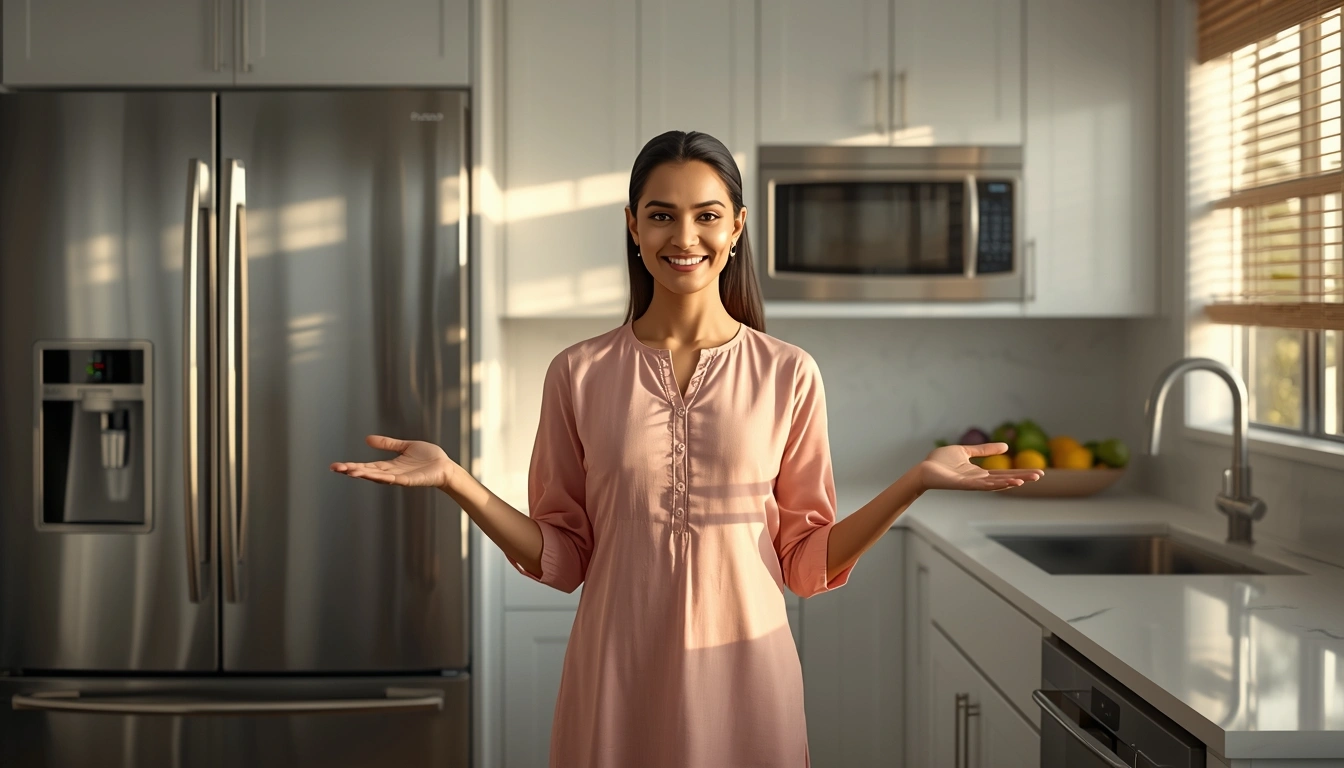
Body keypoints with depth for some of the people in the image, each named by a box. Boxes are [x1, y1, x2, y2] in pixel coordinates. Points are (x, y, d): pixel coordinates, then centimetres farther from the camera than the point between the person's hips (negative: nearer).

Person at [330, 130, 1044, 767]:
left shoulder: (788, 374, -1)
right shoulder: (579, 374, 0)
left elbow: (807, 561, 2)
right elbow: (561, 558, 3)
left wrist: (918, 481, -8)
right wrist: (454, 480, -8)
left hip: (743, 670, 0)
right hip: (617, 674, 0)